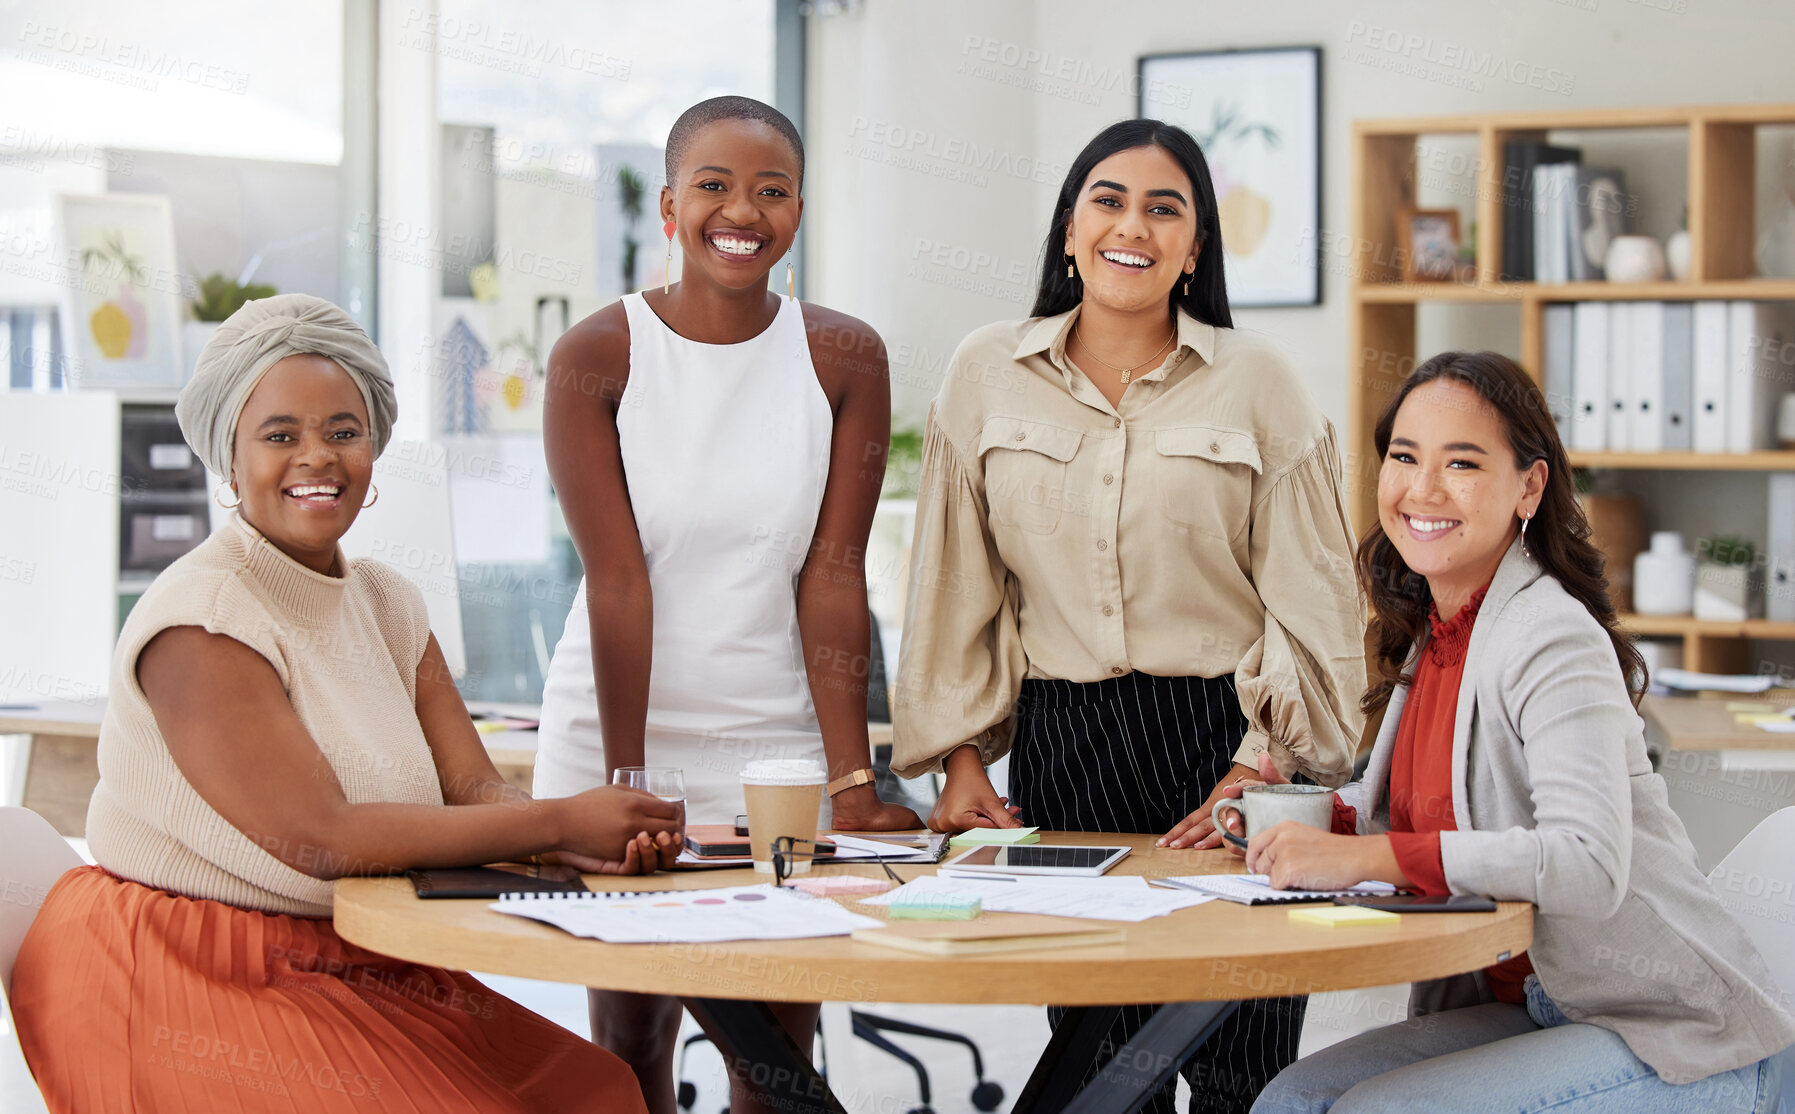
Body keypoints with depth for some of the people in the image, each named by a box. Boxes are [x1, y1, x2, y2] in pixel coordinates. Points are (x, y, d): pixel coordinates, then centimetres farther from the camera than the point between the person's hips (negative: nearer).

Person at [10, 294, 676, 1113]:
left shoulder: (386, 605, 11)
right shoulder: (200, 621, -16)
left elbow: (474, 789, 3)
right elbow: (319, 838, -23)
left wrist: (585, 848, -20)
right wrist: (563, 822, -21)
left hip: (352, 972, 8)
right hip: (193, 988, -8)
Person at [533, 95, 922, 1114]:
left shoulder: (845, 359, -2)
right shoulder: (598, 356, -7)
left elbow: (832, 575, -5)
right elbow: (617, 580, -11)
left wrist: (852, 782, -11)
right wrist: (622, 782, -15)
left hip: (777, 735, 1)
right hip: (618, 725, -1)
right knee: (630, 1032, 6)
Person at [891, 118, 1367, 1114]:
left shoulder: (1257, 380, 2)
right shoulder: (985, 375, 8)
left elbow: (1311, 600, 1)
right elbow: (955, 587, 11)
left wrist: (1254, 776, -8)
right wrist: (960, 760, 5)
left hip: (1222, 739, -1)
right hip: (1058, 743, 2)